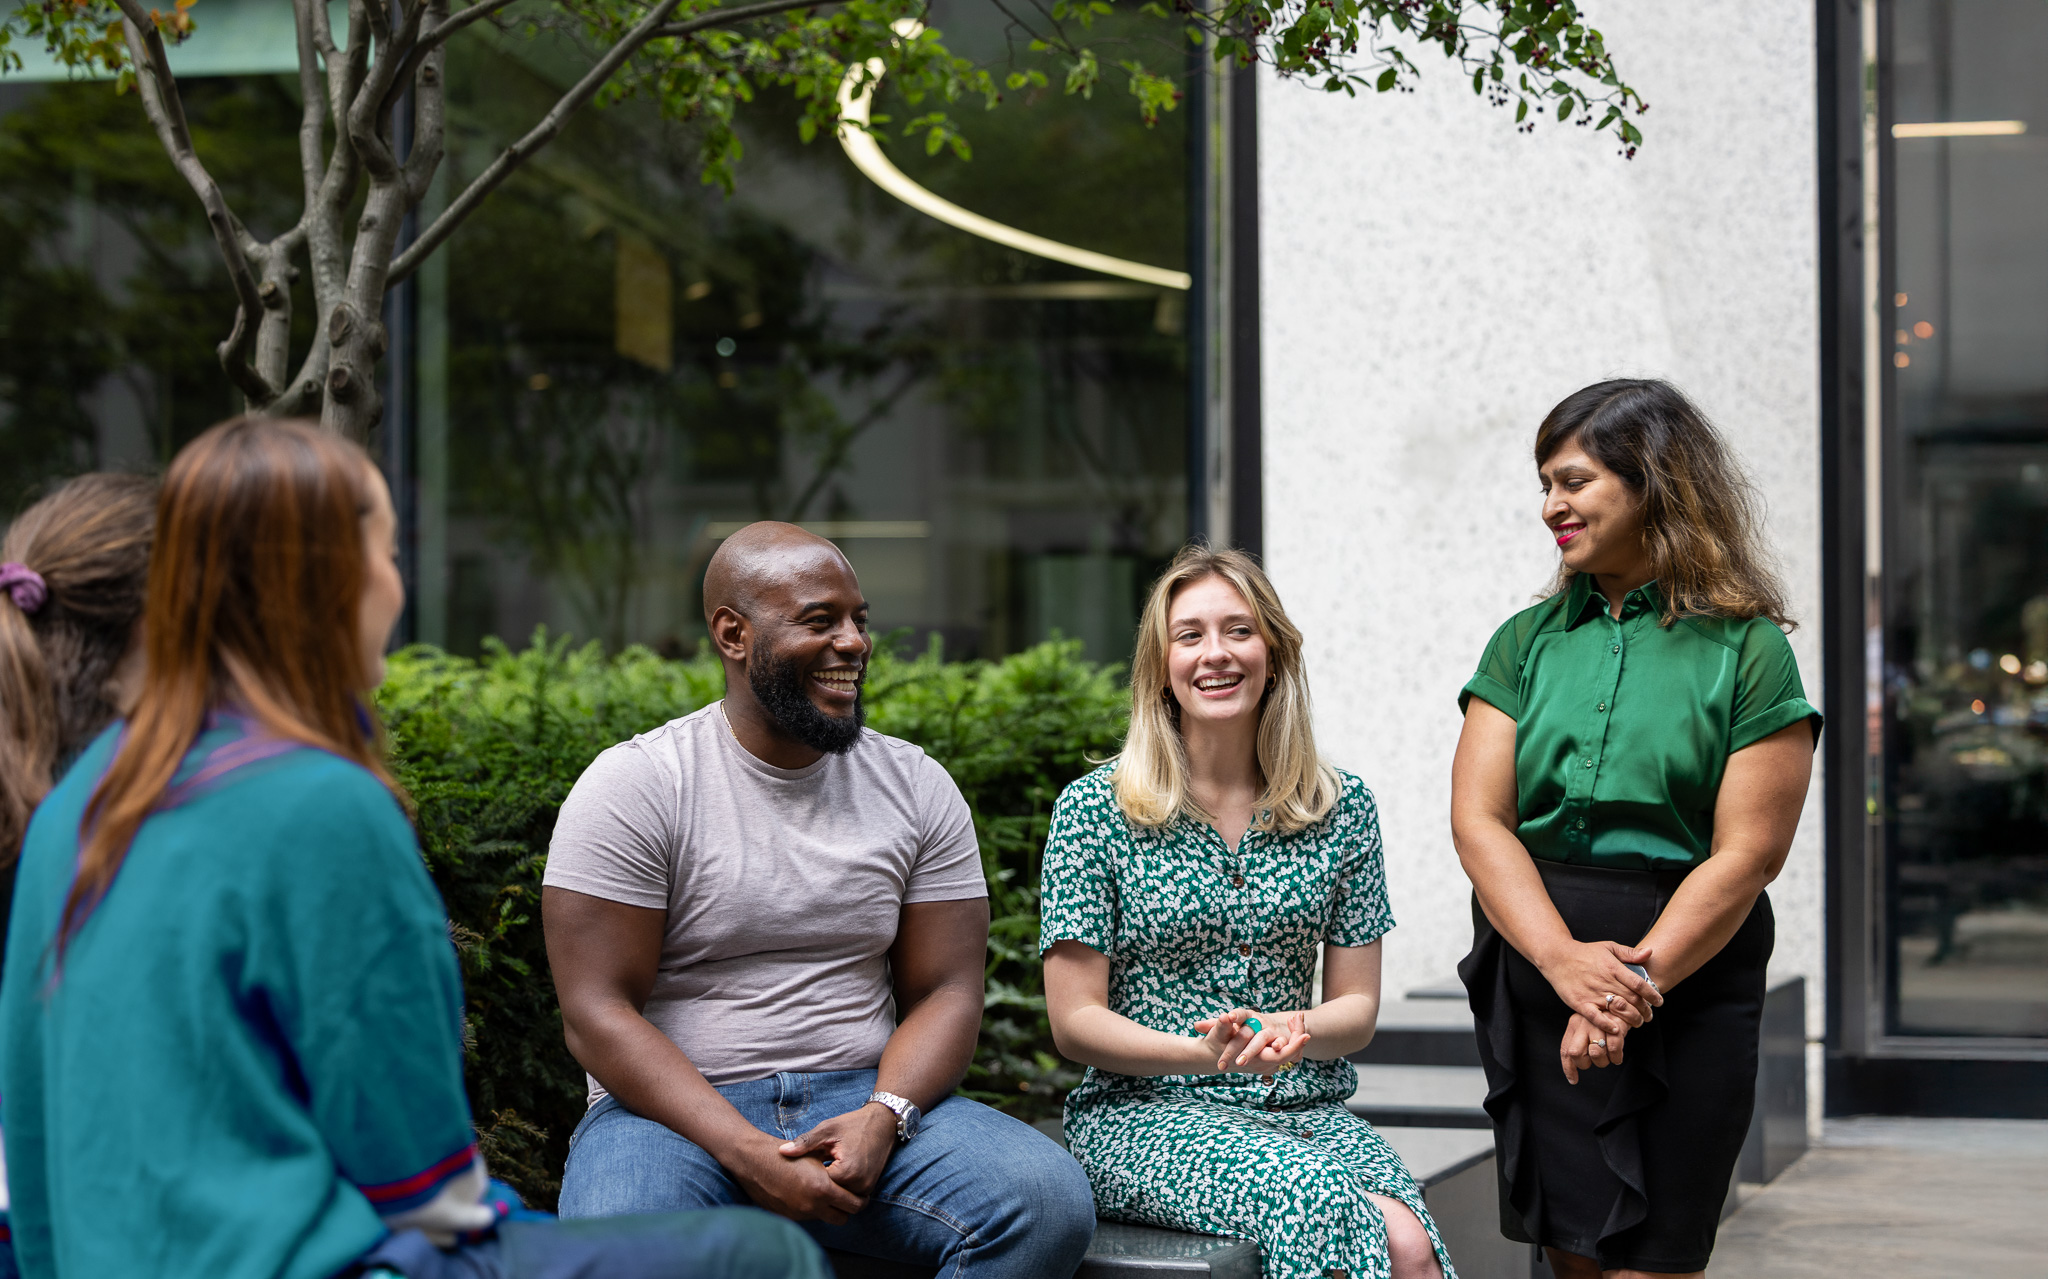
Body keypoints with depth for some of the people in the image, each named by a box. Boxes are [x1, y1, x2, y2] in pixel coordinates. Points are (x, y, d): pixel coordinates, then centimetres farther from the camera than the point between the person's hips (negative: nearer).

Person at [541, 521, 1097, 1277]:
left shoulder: (917, 788, 9)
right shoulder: (633, 786, -4)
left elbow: (945, 993, 7)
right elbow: (597, 1012, -9)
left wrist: (883, 1118, -15)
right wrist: (748, 1155, -20)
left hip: (864, 1097, 4)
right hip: (680, 1113, -4)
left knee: (1051, 1204, -23)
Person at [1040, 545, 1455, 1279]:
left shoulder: (1342, 810, 9)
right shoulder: (1094, 811, 0)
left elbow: (1357, 1010, 11)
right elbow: (1075, 1022, -2)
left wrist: (1293, 1031, -13)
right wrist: (1205, 1052, -18)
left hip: (1306, 1110, 3)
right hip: (1144, 1111, -3)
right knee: (1319, 1201, -33)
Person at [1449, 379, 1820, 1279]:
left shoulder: (1746, 651, -1)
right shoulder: (1527, 642, 9)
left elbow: (1745, 855, -8)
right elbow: (1478, 819, 0)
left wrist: (1636, 981, -17)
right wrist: (1566, 962, -16)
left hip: (1689, 990, -3)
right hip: (1532, 980, 4)